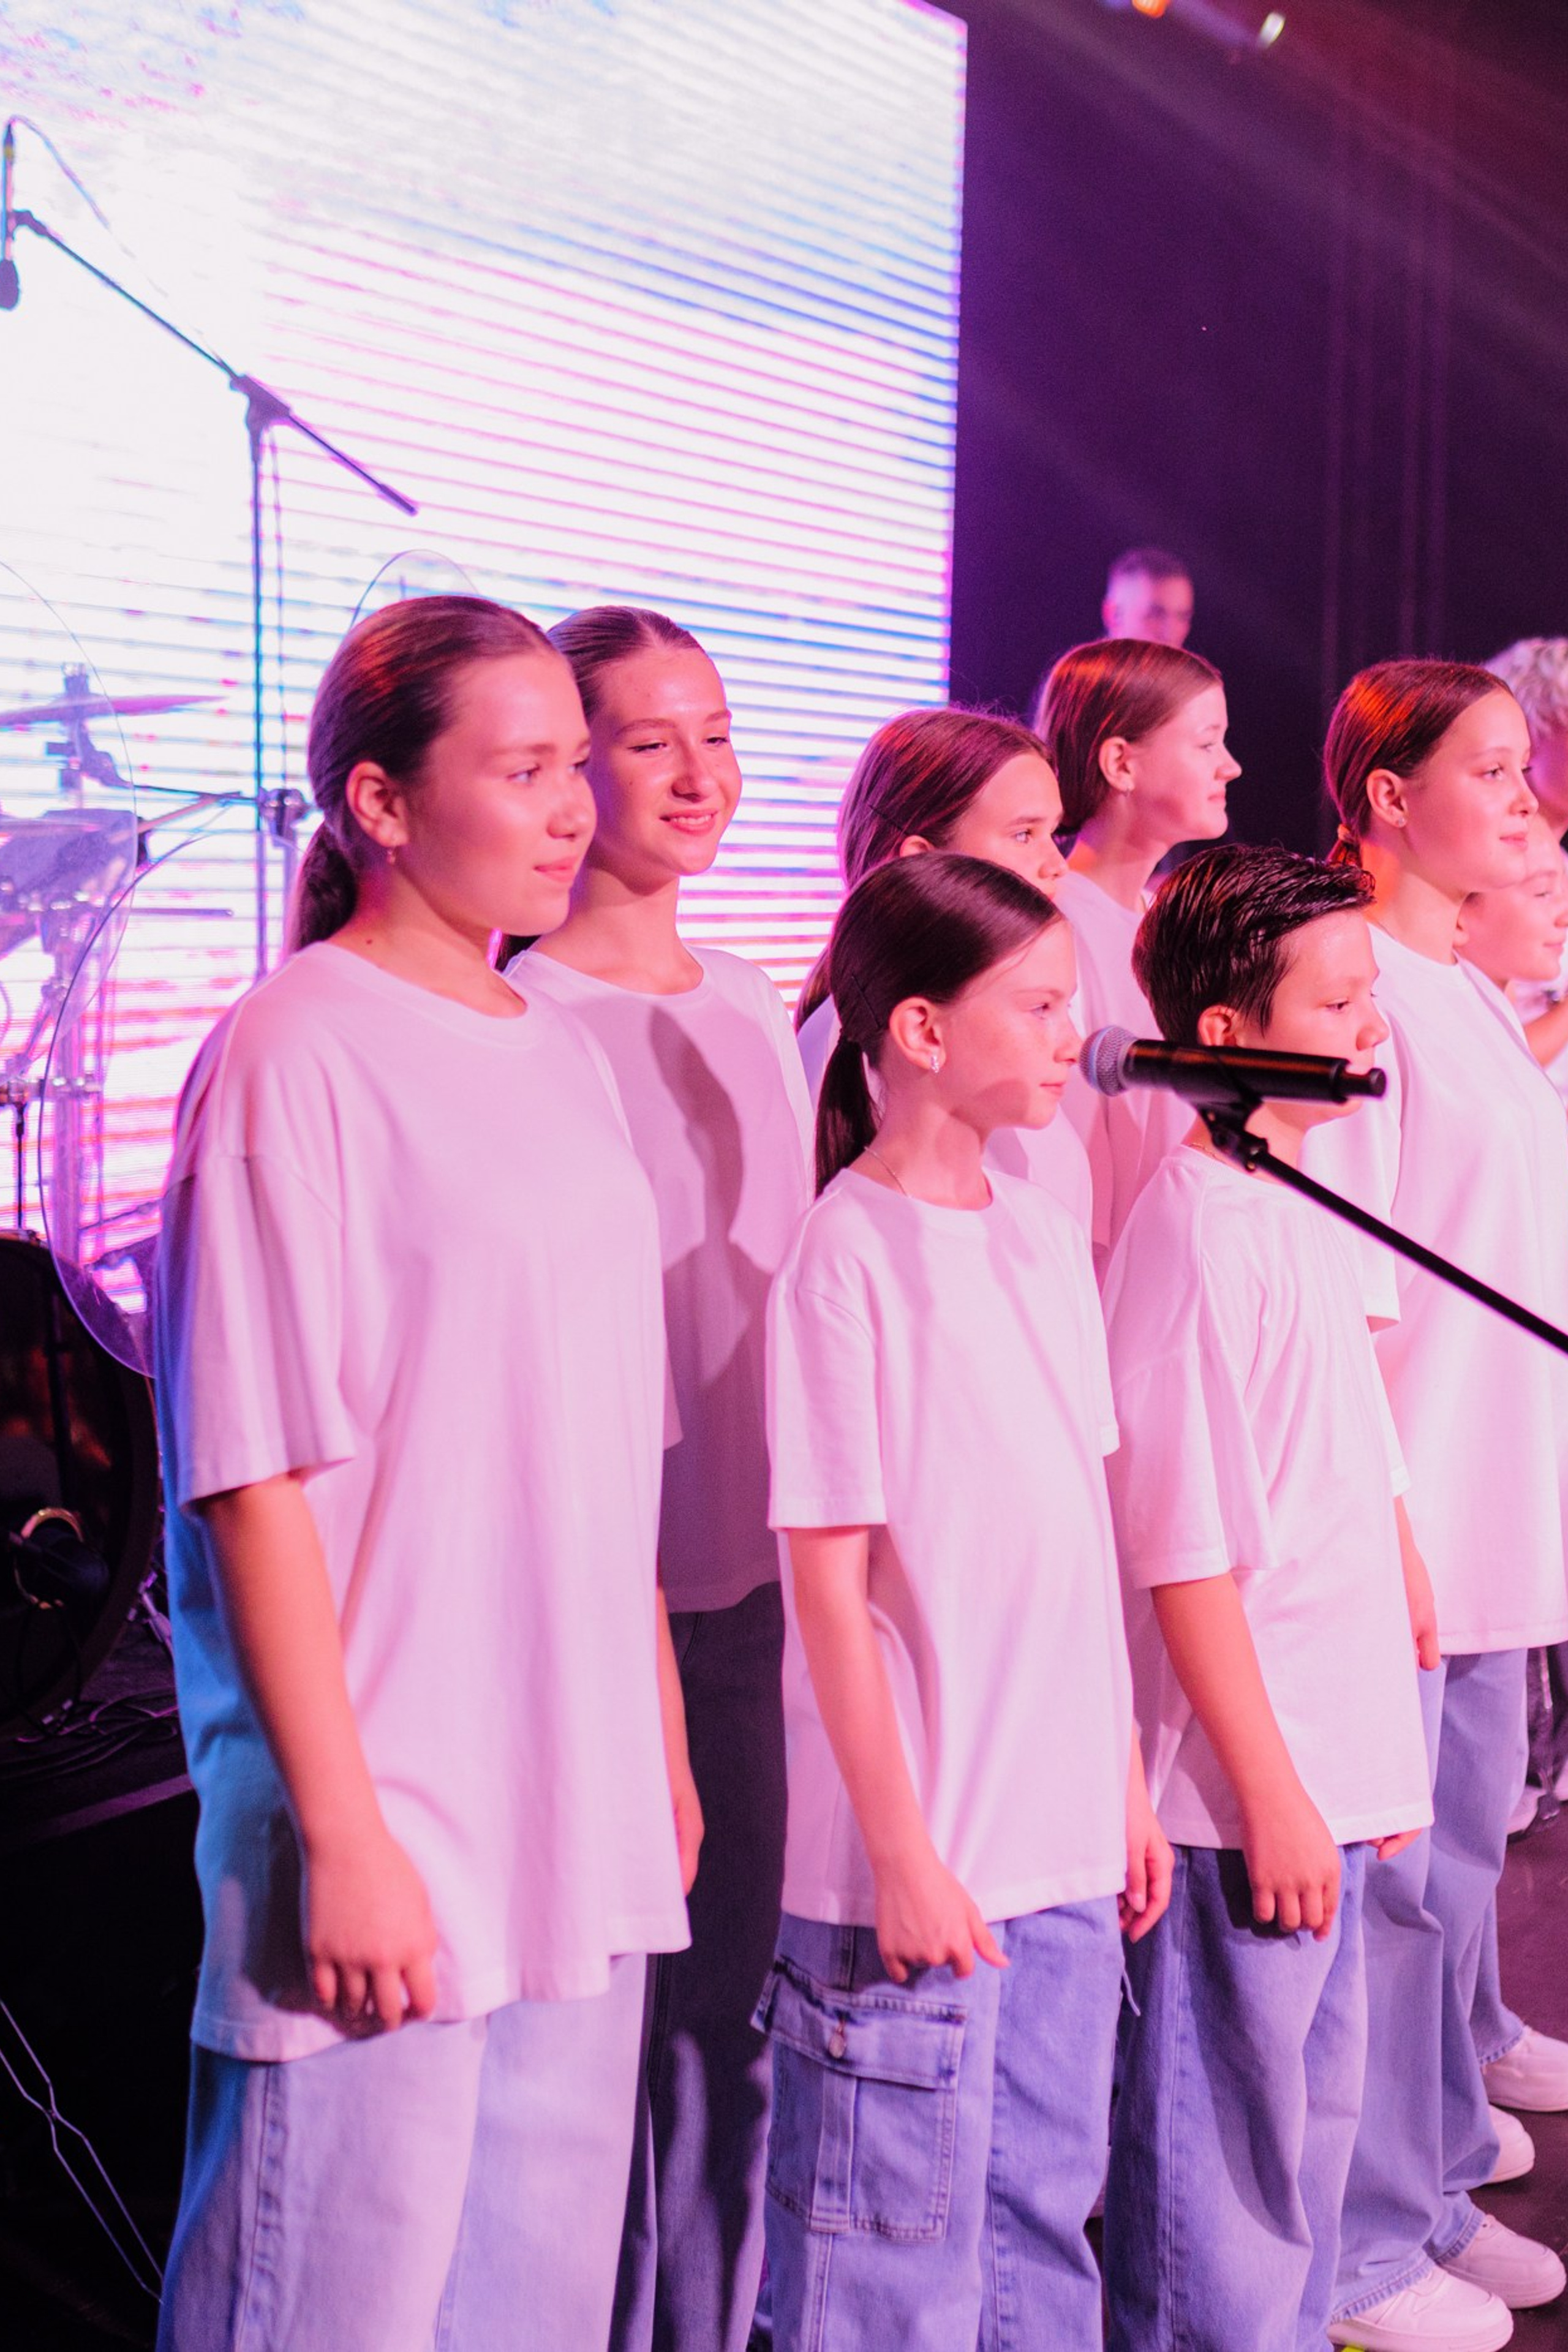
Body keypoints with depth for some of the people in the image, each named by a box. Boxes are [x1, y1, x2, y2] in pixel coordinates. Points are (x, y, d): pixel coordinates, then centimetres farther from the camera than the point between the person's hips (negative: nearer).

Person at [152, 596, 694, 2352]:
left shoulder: (559, 1056, 11)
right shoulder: (295, 1056, -11)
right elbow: (252, 1479, -15)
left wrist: (663, 1751, 16)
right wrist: (343, 1832, -16)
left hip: (581, 1827, 7)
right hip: (385, 1842, -7)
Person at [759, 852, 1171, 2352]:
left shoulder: (1039, 1231, 7)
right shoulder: (849, 1254, -15)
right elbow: (828, 1583, -15)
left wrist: (1127, 1785, 13)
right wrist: (900, 1851, -14)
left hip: (1065, 1838, 7)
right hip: (918, 1858, -7)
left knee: (1045, 2210, 20)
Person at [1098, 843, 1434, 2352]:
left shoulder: (1305, 1204, 9)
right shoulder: (1191, 1229, -18)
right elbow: (1180, 1546, -19)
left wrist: (1375, 1760, 18)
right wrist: (1269, 1788, -17)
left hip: (1331, 1770, 9)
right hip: (1241, 1786, -9)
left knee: (1314, 2124, 21)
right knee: (1219, 2161, 6)